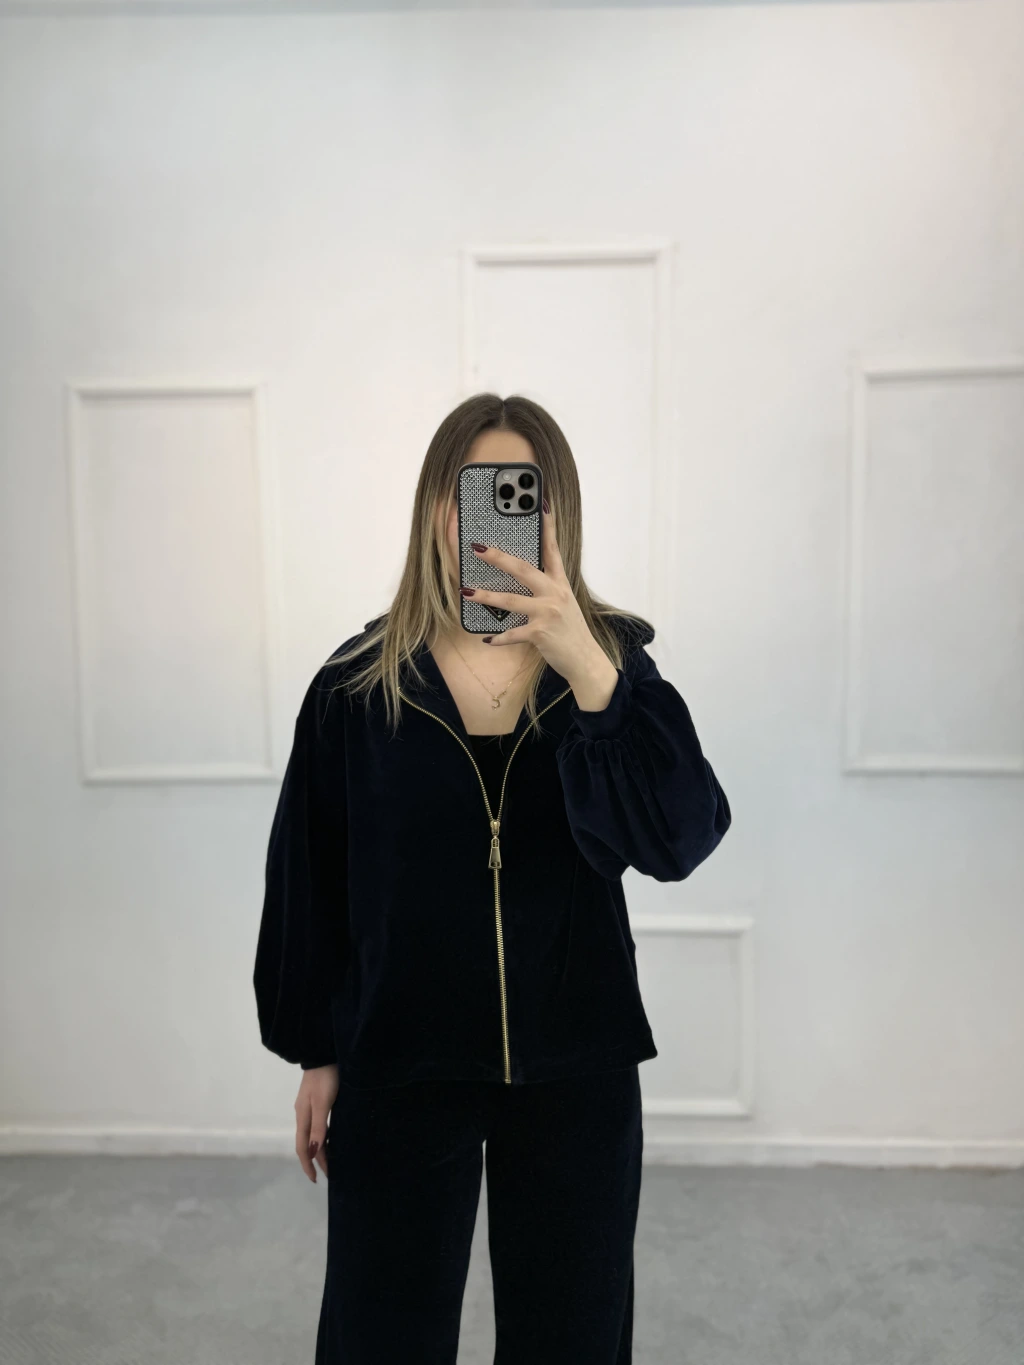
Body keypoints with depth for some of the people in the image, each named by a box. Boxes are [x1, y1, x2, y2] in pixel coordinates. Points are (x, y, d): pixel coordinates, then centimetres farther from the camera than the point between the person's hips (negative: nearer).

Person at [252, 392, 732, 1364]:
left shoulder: (613, 662, -5)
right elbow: (308, 881, 1)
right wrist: (316, 1056, 4)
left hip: (576, 1073, 1)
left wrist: (584, 664, -31)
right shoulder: (359, 684, -6)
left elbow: (682, 838, -20)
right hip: (397, 1067, 0)